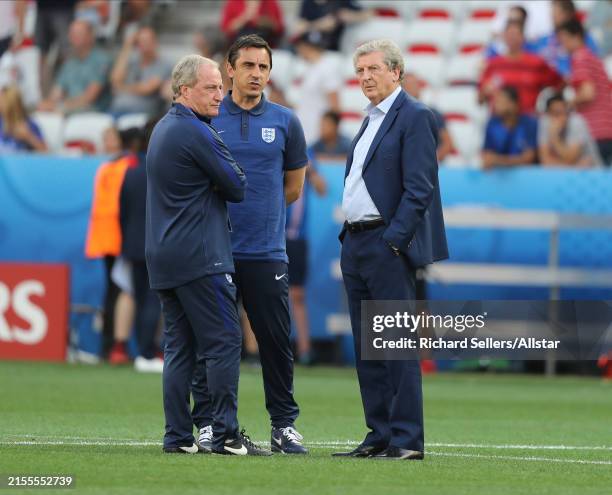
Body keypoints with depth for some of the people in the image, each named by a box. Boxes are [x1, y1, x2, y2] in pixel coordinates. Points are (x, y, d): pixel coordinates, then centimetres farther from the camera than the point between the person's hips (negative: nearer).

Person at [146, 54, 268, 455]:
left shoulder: (163, 128, 18)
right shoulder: (196, 132, -13)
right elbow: (238, 187, -9)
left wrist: (213, 182, 5)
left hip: (164, 256, 9)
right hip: (200, 256, -9)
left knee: (179, 346, 8)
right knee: (223, 343, -7)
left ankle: (178, 437, 6)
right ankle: (226, 435, -10)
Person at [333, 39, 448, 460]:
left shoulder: (415, 117, -9)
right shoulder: (372, 121, 20)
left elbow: (419, 188, -15)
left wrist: (394, 240, -19)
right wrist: (349, 237, 14)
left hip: (388, 244, -9)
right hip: (356, 244, 9)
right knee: (367, 347, 9)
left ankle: (407, 441, -8)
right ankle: (380, 436, 13)